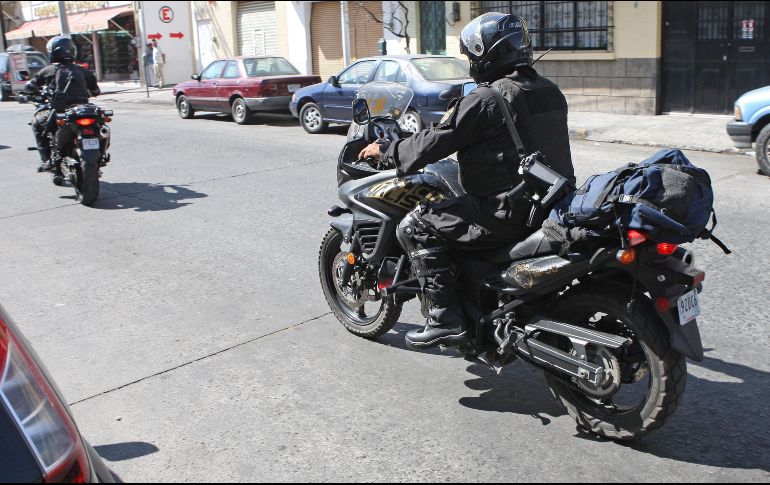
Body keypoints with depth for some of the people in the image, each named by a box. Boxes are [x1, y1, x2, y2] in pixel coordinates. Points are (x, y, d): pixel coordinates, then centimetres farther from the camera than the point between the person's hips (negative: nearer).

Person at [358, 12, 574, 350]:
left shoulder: (484, 99, -15)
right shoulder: (550, 91, 10)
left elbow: (435, 143, -11)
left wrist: (386, 152, 4)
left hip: (509, 213, -9)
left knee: (414, 227, -3)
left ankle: (446, 318, -7)